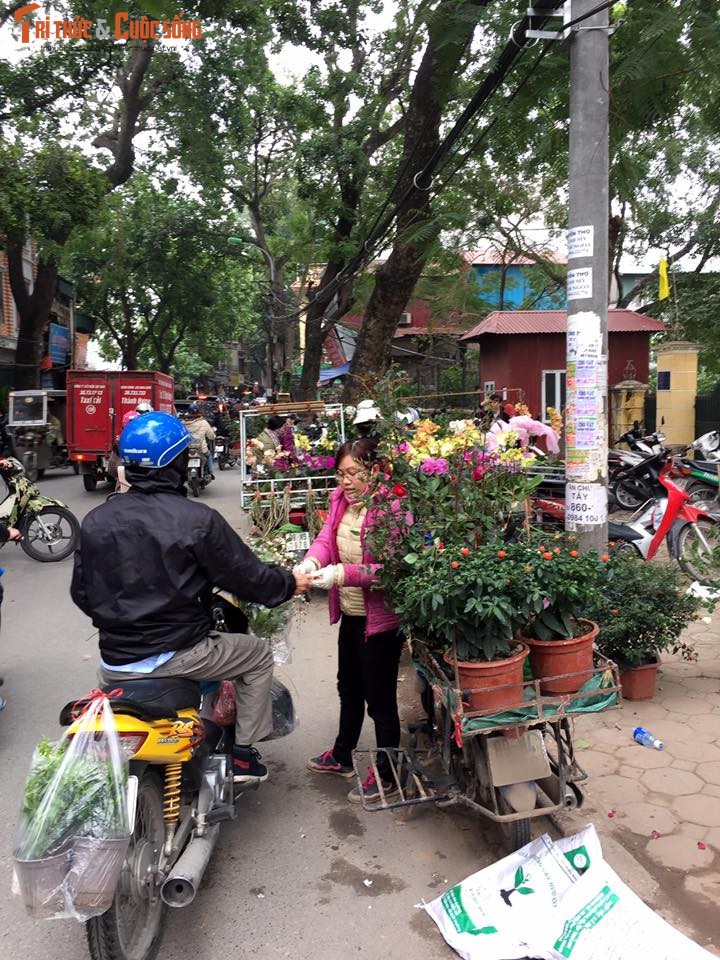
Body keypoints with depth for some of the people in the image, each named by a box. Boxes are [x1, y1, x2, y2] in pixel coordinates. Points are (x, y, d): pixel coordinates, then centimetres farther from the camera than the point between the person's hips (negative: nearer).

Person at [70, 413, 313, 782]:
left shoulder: (94, 520, -1)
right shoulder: (199, 519, -16)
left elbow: (82, 593, 8)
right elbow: (247, 577, -9)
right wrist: (290, 583, 11)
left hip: (114, 663, 5)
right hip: (177, 656, -5)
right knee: (259, 653, 18)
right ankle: (243, 752, 18)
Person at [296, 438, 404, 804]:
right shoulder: (340, 500, 2)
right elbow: (326, 538, -3)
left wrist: (342, 573, -35)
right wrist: (311, 560, -25)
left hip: (380, 619, -8)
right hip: (350, 613, 9)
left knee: (380, 698, 8)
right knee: (349, 687, 26)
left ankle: (387, 776, 29)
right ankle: (341, 756, 48)